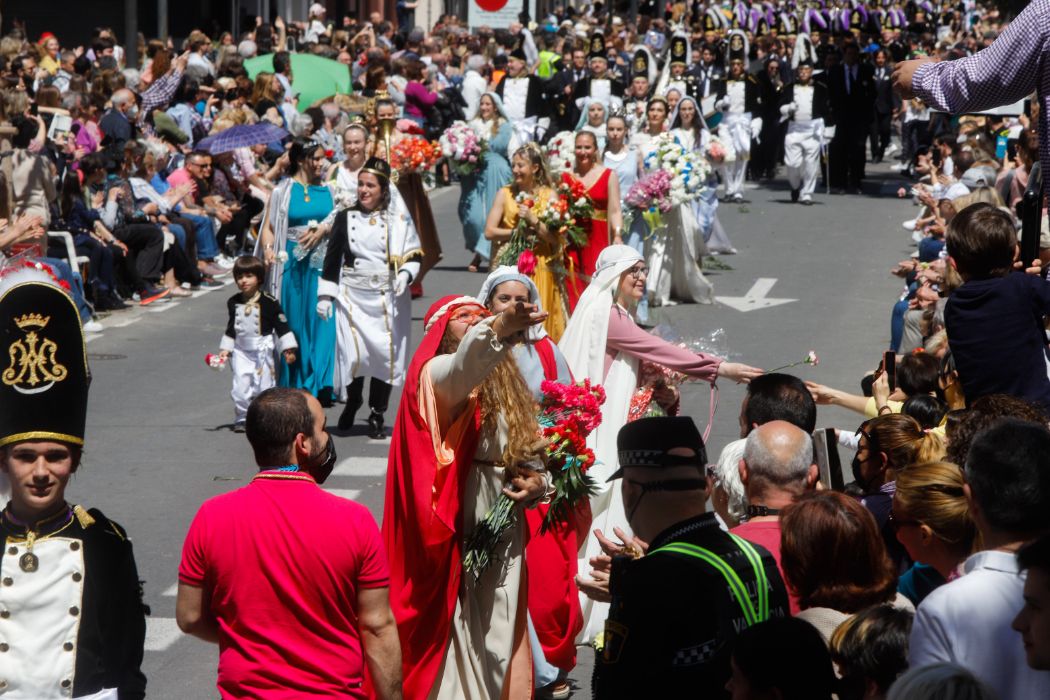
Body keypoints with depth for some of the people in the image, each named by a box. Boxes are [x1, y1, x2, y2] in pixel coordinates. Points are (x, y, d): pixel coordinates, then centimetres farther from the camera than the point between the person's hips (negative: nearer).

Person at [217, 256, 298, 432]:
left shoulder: (269, 302, -8)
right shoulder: (234, 303, 6)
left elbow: (282, 326, -5)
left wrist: (288, 349, -8)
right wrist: (225, 349, 13)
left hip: (262, 351, -3)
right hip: (241, 351, 3)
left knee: (264, 386, -1)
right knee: (240, 387, -2)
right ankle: (241, 419, 11)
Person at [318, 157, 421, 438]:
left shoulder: (399, 219, 3)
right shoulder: (345, 218, 6)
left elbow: (414, 255, 7)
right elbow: (332, 259, 9)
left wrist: (405, 274, -13)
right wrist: (325, 296, 5)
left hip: (387, 299, 0)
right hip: (353, 297, 0)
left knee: (386, 353, -3)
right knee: (354, 353, -9)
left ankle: (377, 415, 10)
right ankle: (353, 400, 19)